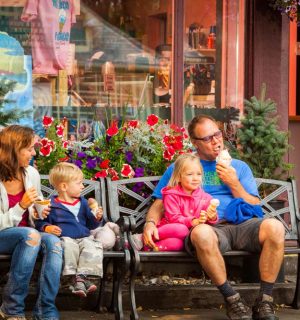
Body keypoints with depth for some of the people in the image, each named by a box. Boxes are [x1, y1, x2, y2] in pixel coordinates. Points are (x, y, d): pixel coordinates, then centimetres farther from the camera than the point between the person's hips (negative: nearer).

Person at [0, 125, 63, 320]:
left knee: (53, 242, -28)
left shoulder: (31, 173, 0)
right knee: (31, 235, -36)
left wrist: (39, 214, -5)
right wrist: (21, 206, -27)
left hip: (26, 235, 5)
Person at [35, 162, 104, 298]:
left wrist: (97, 218, 3)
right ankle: (74, 276, -35)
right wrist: (48, 228, -16)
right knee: (69, 246, -38)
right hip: (64, 237, -4)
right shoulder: (51, 205, 4)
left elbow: (91, 224, 24)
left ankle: (82, 276, -36)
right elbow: (40, 223, 5)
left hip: (84, 237, 4)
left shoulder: (82, 203, 20)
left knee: (92, 246, -29)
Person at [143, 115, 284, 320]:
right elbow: (159, 205, 17)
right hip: (209, 228, -2)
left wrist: (233, 183, 3)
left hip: (241, 226, 2)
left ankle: (264, 302, -21)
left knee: (274, 227, -33)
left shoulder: (239, 167, 25)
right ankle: (233, 300, -24)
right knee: (201, 233, -41)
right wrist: (150, 223, -5)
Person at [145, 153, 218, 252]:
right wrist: (193, 221, -29)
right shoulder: (171, 195, -3)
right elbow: (174, 218, -12)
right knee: (181, 230, -38)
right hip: (169, 228, -2)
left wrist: (212, 218, -21)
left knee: (177, 243, -36)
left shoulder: (205, 197, 8)